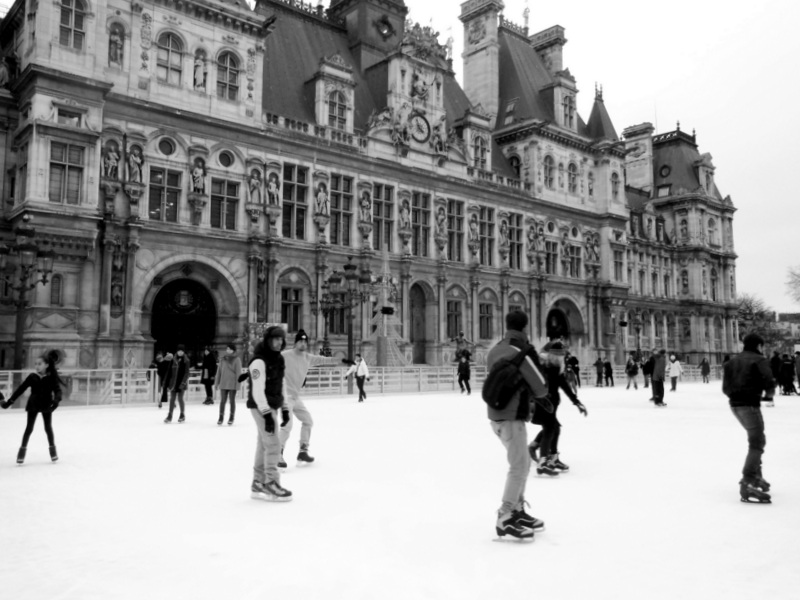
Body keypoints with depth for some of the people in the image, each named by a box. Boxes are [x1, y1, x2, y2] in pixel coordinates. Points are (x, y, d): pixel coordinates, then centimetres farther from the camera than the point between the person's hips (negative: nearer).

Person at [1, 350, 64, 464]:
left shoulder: (51, 377, -10)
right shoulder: (32, 377, -6)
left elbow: (57, 390, -14)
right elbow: (21, 389, -2)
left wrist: (56, 400, -34)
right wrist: (9, 401, -3)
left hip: (46, 406, -1)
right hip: (33, 405, 1)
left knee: (48, 428, 8)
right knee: (29, 428, 5)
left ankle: (52, 449, 21)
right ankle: (22, 450, 15)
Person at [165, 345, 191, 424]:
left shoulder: (186, 361, -4)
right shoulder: (173, 360, 4)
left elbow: (186, 373, -7)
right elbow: (170, 371, 9)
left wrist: (183, 382, -14)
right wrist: (168, 381, 7)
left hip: (181, 382, -3)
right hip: (173, 382, 3)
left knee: (180, 398, -1)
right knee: (172, 399, 3)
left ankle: (182, 415, 16)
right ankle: (169, 416, 6)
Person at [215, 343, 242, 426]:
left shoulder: (237, 359, -7)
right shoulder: (223, 359, 6)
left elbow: (238, 373, -8)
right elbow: (219, 371, 11)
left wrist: (237, 385, -11)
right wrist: (216, 382, 10)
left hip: (232, 384, -3)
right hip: (223, 384, 3)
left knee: (232, 401, 7)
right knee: (222, 401, 4)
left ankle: (231, 418, 18)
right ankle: (221, 417, 11)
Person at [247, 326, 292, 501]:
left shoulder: (279, 359, 11)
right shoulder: (259, 361, -18)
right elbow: (257, 390, -22)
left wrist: (284, 409, 17)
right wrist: (266, 414, -26)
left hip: (272, 406, 9)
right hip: (261, 408, -9)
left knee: (263, 445, 13)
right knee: (273, 444, -10)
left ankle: (258, 484, 22)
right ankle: (270, 484, -2)